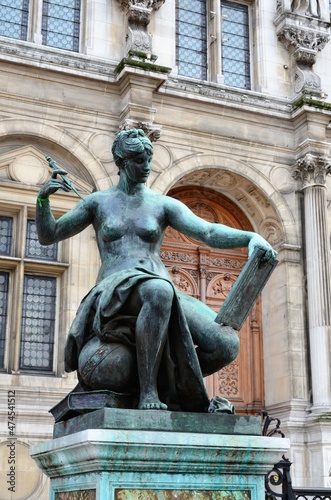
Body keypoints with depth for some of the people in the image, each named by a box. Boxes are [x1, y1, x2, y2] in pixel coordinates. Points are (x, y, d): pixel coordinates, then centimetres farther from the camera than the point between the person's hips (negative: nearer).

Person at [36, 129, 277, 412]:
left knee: (227, 344, -21)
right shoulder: (98, 202, 14)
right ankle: (147, 391, -30)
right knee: (158, 291, -42)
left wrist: (252, 237, -20)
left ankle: (173, 380, 6)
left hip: (161, 292, 3)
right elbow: (47, 237, 17)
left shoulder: (164, 205, 13)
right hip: (115, 293, -2)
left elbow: (210, 233, -1)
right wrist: (43, 198, -1)